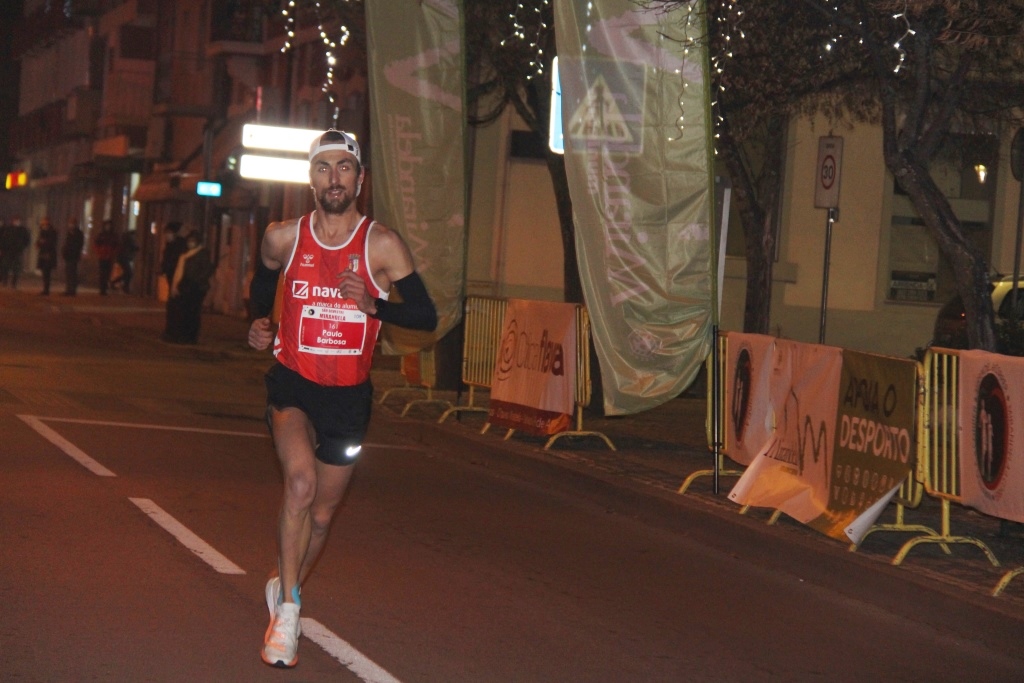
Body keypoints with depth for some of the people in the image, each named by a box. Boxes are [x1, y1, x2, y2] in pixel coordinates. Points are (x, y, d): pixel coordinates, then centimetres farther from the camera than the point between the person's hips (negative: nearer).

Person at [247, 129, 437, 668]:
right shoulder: (283, 238, -2)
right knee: (301, 481, -28)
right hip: (293, 385, -1)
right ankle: (287, 610, -18)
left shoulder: (382, 245, -7)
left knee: (322, 512, 13)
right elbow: (262, 286, 20)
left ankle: (284, 587, 42)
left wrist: (373, 304, -24)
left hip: (348, 398, 1)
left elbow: (426, 316, -8)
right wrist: (260, 325, 0)